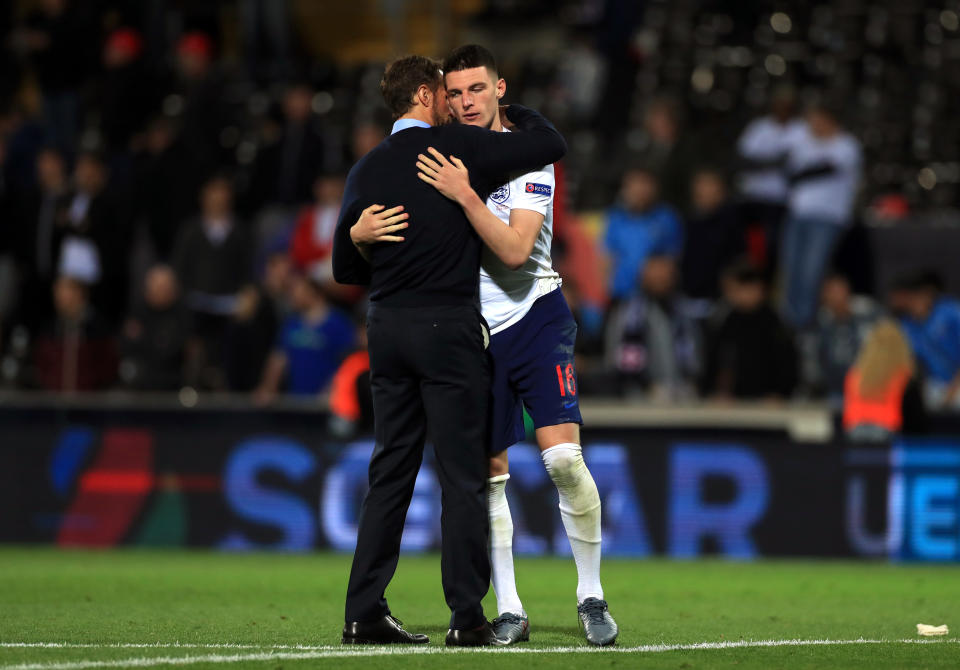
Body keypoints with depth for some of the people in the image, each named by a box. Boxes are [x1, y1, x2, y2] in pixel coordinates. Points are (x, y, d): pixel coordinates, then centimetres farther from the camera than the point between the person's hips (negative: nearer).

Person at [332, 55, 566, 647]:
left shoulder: (367, 169, 10)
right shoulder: (462, 147, -5)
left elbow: (345, 268, 13)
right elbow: (551, 145, 0)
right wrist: (512, 110, 17)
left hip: (387, 326, 6)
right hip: (448, 323, -6)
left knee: (391, 474, 10)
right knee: (463, 476, -3)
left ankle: (365, 613, 8)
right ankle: (467, 617, -5)